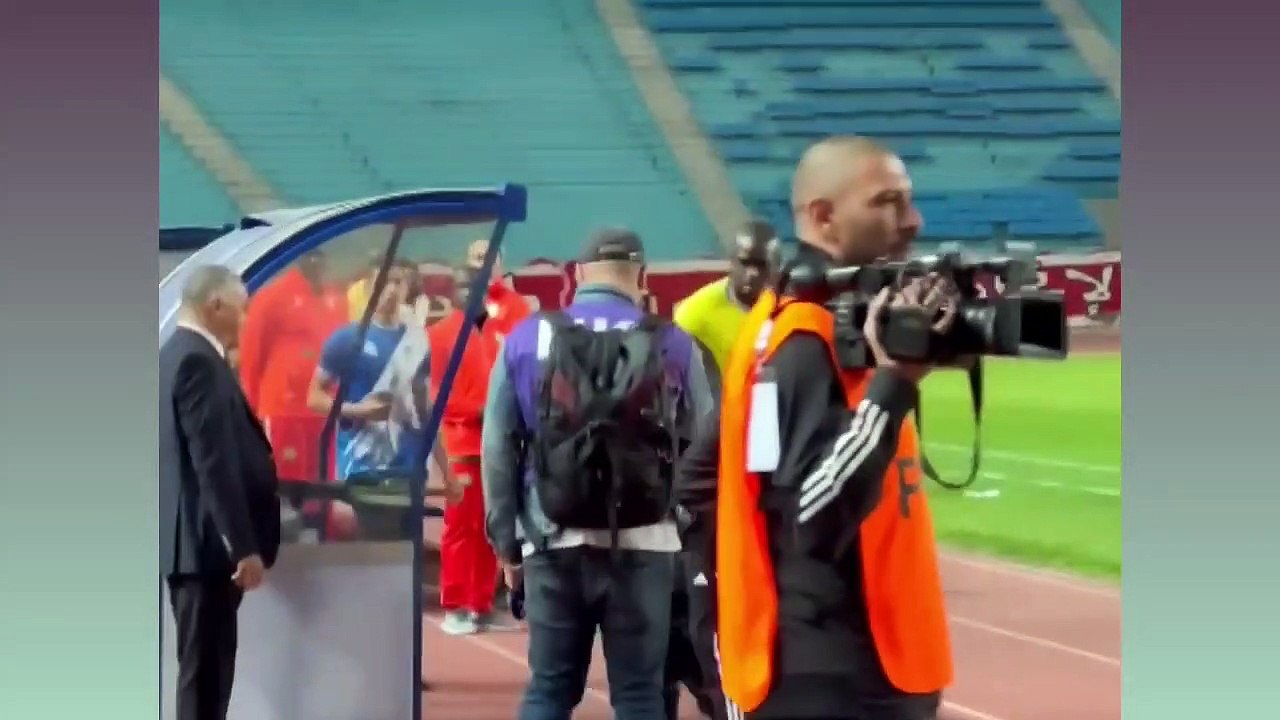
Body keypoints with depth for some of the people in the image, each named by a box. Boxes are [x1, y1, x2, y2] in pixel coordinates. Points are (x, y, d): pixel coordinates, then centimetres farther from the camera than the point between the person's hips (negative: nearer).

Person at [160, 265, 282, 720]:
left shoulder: (178, 354, 15)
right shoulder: (198, 361, -16)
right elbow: (214, 462, -22)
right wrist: (244, 545, -22)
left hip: (193, 541, 10)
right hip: (207, 543, -10)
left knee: (206, 669, 12)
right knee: (204, 673, -8)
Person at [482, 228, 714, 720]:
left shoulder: (527, 339, 3)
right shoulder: (671, 344, -1)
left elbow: (498, 450, 3)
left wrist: (506, 540, 9)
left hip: (554, 544, 1)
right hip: (641, 545, -1)